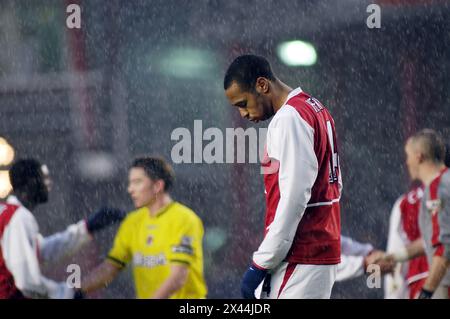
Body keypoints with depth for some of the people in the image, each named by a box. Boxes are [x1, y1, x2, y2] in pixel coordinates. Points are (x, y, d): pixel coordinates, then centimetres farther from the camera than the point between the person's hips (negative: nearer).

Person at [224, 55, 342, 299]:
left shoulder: (289, 118, -13)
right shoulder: (315, 109, 17)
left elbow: (294, 198, -20)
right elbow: (334, 184, 21)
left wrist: (261, 263, -17)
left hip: (300, 260, -10)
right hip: (322, 251, 10)